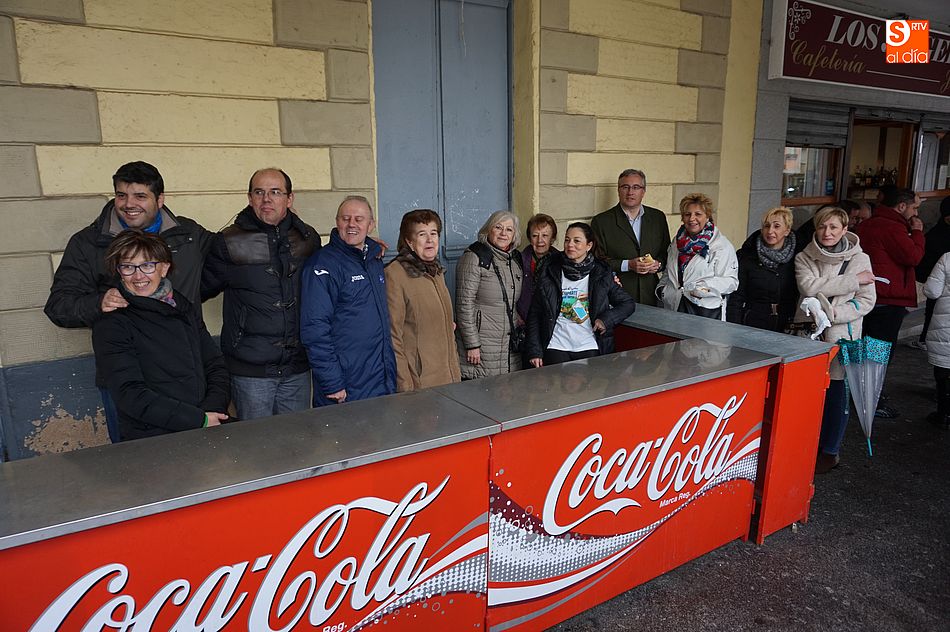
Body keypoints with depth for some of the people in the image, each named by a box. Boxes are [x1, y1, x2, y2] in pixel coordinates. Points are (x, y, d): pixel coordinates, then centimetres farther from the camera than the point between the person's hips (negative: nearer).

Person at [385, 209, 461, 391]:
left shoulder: (437, 271, 13)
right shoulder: (395, 274, -12)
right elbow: (392, 335, -15)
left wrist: (455, 367, 16)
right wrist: (405, 386, -17)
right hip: (418, 381, -7)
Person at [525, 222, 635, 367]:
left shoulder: (602, 275, 4)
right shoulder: (549, 274, 4)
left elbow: (628, 303, 10)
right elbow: (535, 315, 6)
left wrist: (607, 319, -8)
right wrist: (534, 351, 0)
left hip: (590, 348, 0)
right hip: (556, 348, 0)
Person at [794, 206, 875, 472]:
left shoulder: (859, 259, -1)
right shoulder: (804, 258, 3)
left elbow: (866, 301, -2)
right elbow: (809, 287, -15)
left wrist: (832, 314, -16)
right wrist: (853, 280, -15)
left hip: (841, 336, -1)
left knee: (836, 395, 5)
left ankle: (830, 451, 22)